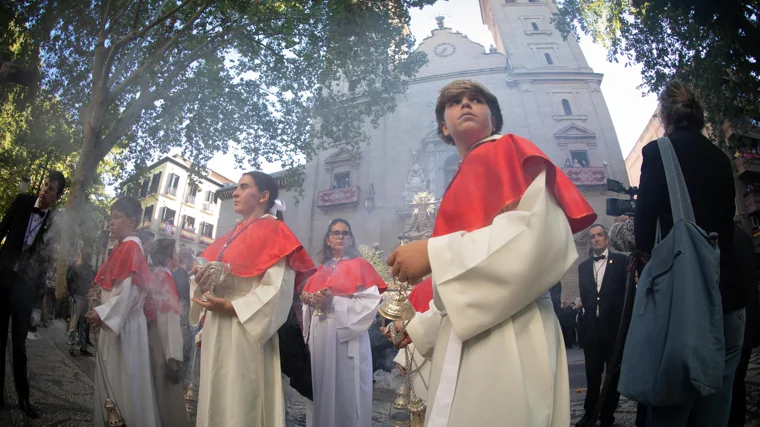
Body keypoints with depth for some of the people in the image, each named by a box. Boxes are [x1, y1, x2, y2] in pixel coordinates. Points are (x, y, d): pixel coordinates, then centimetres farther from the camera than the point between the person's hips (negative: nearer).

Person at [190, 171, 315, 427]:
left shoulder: (273, 232, -6)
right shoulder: (231, 236, 18)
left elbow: (277, 290, -17)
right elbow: (209, 272, 14)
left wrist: (231, 307, -18)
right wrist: (202, 280, -8)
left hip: (245, 331, -7)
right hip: (215, 332, 8)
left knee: (241, 401, -1)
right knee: (216, 398, 13)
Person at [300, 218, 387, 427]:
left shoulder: (360, 265, 2)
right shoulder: (322, 269, 19)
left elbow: (370, 302, -10)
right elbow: (308, 297, 19)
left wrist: (334, 301, -17)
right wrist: (309, 298, -5)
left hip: (347, 335, -5)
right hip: (319, 334, 5)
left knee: (346, 388, -3)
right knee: (323, 388, 8)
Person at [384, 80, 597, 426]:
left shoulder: (510, 150, 2)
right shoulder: (462, 183, 22)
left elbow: (545, 231, -16)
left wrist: (434, 253, -18)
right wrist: (417, 327, 23)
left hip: (508, 332, -7)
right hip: (465, 335, 7)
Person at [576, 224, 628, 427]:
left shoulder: (621, 260, 0)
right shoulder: (584, 266, 12)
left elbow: (628, 290, -5)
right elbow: (584, 295, 13)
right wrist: (588, 311, 0)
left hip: (614, 325, -3)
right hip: (591, 326, 3)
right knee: (592, 373, 12)